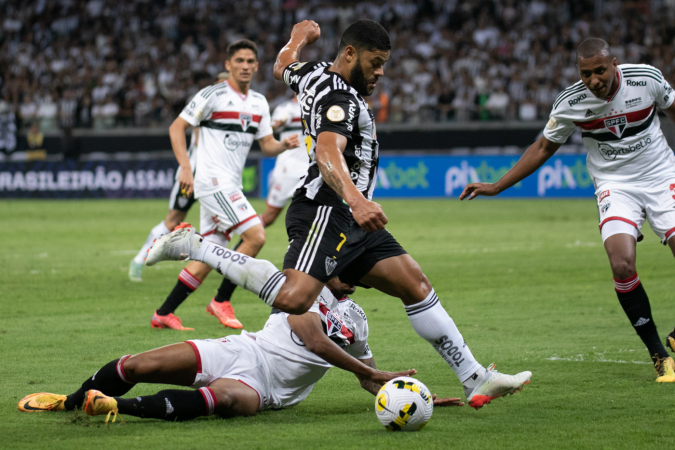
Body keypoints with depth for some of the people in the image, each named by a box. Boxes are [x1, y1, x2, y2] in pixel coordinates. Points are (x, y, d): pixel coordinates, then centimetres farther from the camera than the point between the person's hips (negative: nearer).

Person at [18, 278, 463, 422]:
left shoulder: (356, 321, 17)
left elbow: (371, 378, 25)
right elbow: (314, 340, -7)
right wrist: (368, 371, -6)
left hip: (261, 389, 0)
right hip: (241, 352, 0)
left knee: (228, 398, -39)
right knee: (136, 366, -16)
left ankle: (118, 406, -42)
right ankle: (71, 401, 9)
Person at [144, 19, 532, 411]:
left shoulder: (314, 73, 16)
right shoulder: (341, 99, -15)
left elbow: (282, 68, 40)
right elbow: (327, 154, -33)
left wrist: (301, 37, 59)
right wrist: (355, 199, -49)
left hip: (352, 220, 11)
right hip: (327, 212, -11)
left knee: (415, 285, 5)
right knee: (293, 298, -28)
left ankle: (475, 379, 4)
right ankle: (194, 247, -13)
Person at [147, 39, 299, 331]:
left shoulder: (259, 103, 13)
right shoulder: (212, 96, -8)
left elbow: (267, 146, 16)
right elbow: (176, 127, -5)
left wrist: (285, 144, -7)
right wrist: (186, 167, -16)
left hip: (230, 185, 8)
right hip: (213, 180, -8)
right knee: (256, 236, -17)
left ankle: (164, 313, 13)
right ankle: (221, 301, -7)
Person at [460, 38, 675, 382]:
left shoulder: (647, 78, -12)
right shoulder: (570, 103, -12)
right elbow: (544, 147, 4)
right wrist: (496, 187, 1)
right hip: (615, 185, -1)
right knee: (622, 264, -24)